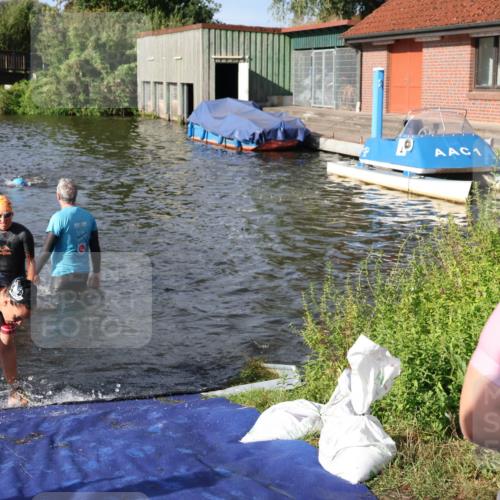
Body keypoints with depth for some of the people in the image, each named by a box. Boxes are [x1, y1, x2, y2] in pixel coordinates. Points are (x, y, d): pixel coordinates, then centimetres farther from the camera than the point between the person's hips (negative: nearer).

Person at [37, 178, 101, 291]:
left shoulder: (59, 217, -13)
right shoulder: (88, 217, 3)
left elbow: (47, 250, -13)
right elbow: (95, 248, 7)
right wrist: (96, 272, 17)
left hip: (63, 274, -5)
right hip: (83, 275, 6)